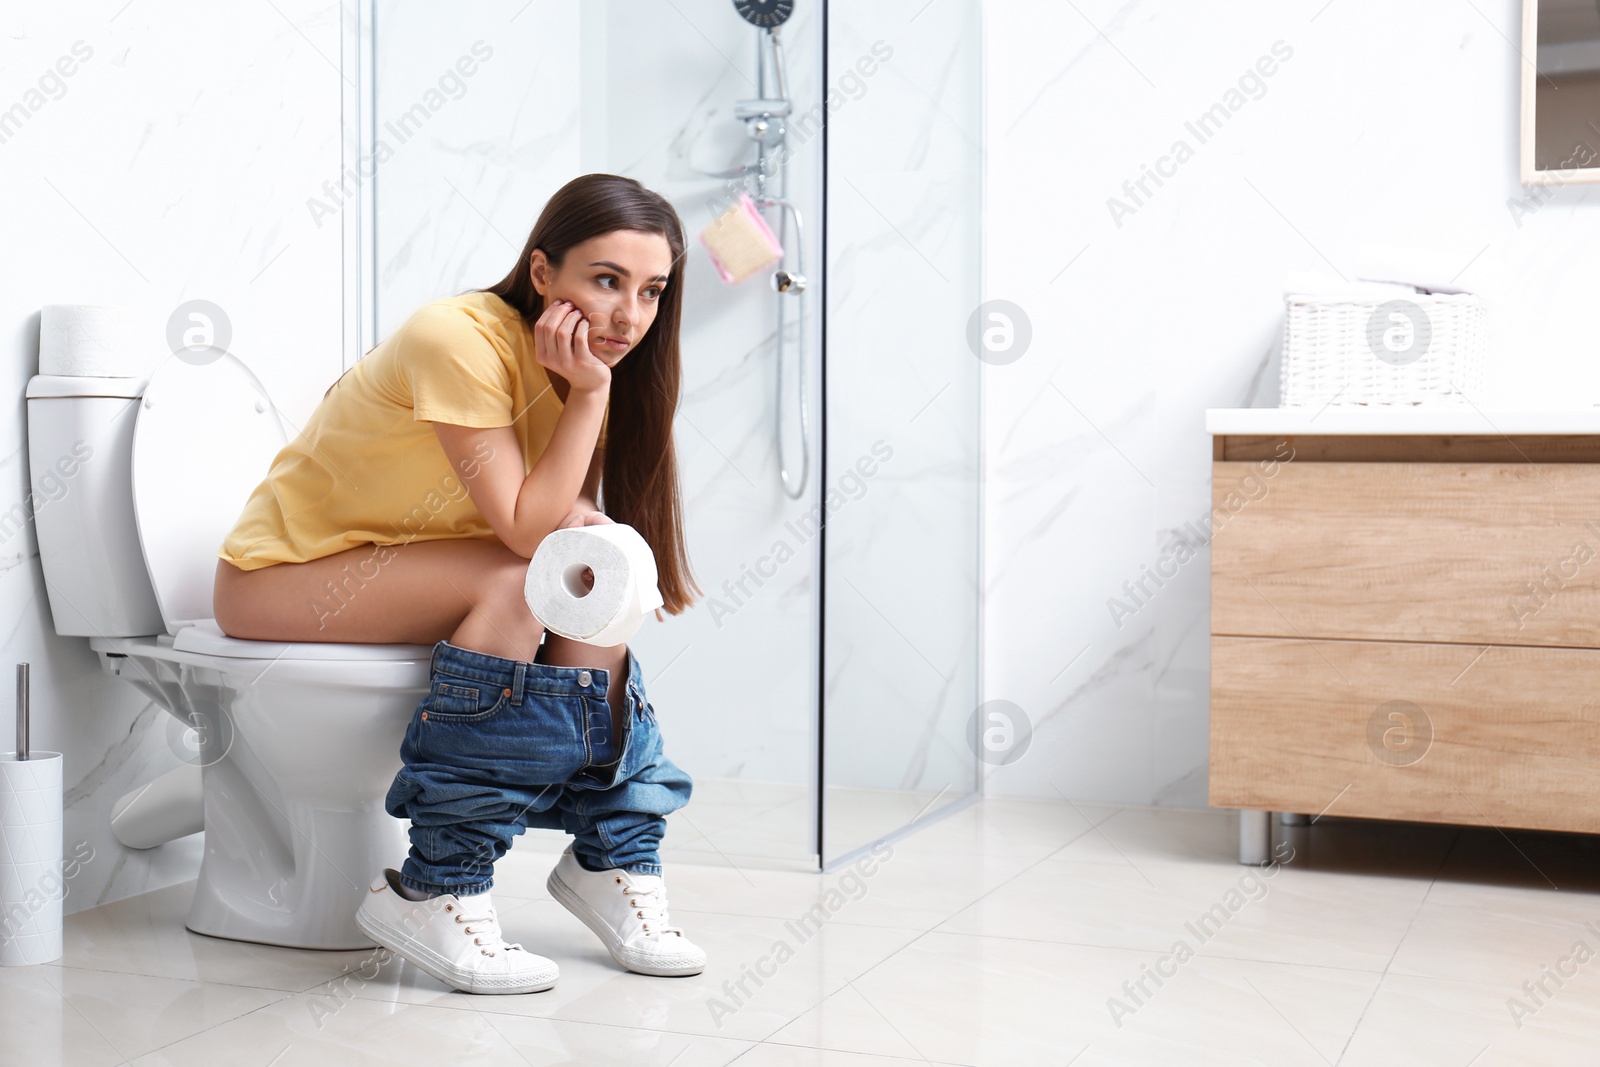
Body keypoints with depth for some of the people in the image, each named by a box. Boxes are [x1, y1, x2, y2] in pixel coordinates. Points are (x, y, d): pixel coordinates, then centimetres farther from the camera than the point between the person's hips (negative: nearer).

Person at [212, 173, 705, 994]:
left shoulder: (577, 365, -1)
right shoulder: (459, 339, -26)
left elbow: (562, 516, -5)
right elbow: (524, 529, -30)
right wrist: (590, 393, -30)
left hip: (388, 569, 7)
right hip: (281, 576, -7)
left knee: (591, 578, -14)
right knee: (513, 582, -28)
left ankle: (609, 861, -8)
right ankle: (433, 893, -23)